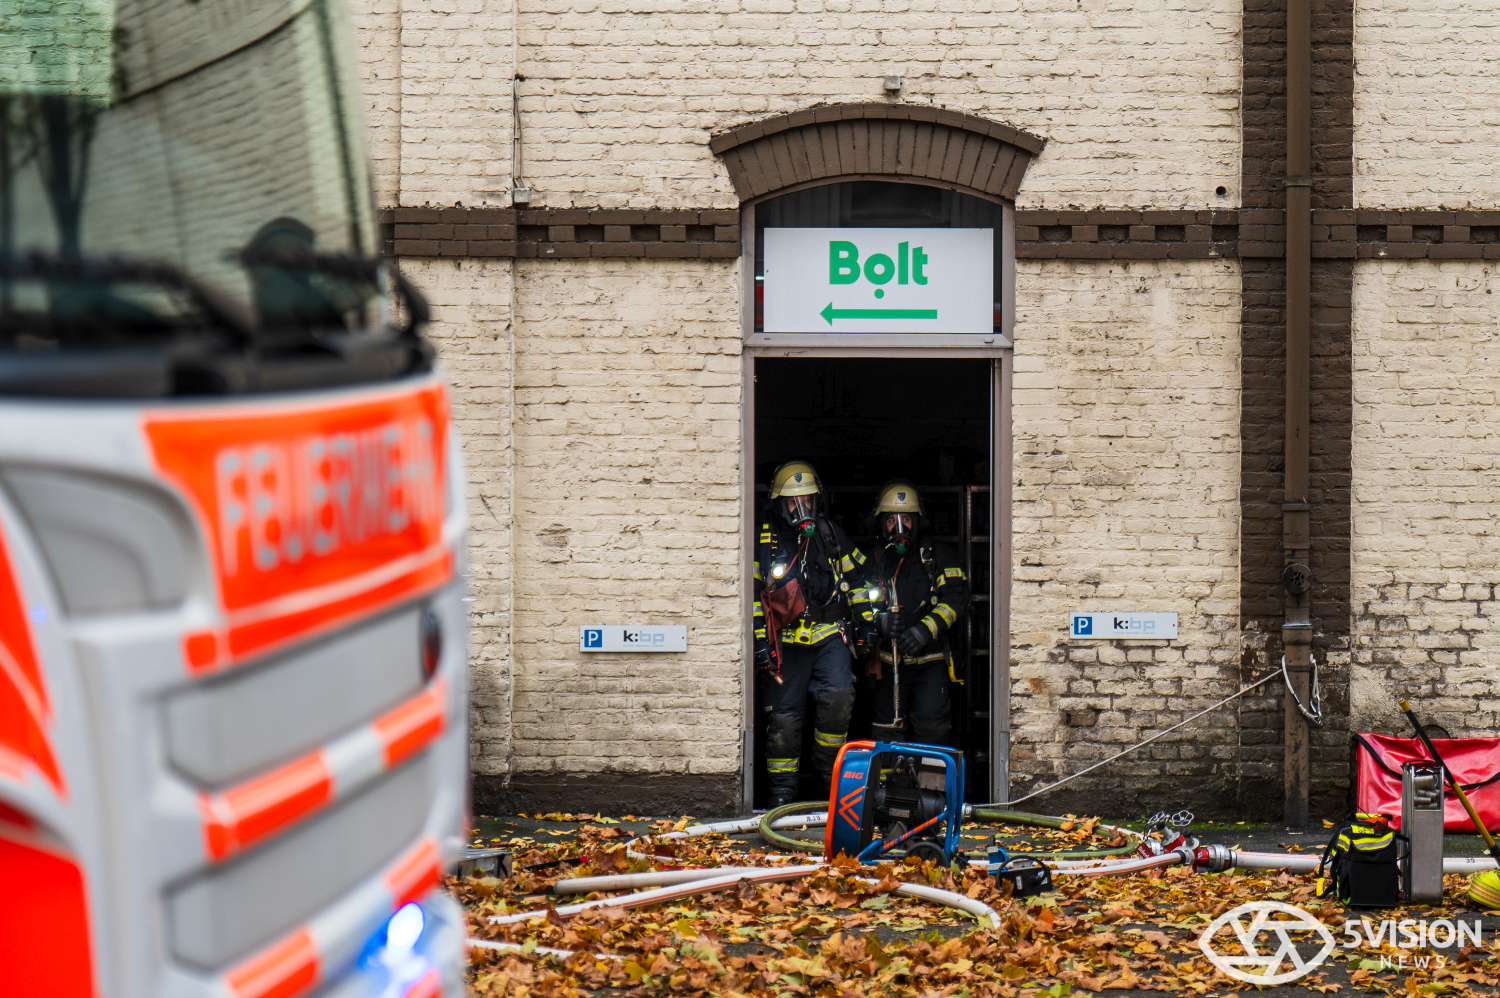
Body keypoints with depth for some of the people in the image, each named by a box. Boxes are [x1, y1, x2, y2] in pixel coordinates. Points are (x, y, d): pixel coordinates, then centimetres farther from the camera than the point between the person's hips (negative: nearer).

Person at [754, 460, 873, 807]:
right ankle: (782, 791, 13)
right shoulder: (763, 541, -1)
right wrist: (760, 644, -6)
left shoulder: (832, 534, 9)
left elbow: (856, 578, 19)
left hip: (829, 635, 1)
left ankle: (828, 765, 1)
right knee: (783, 717, 1)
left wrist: (867, 621, 15)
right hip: (786, 641, -1)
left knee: (838, 695, -21)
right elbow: (752, 596, -1)